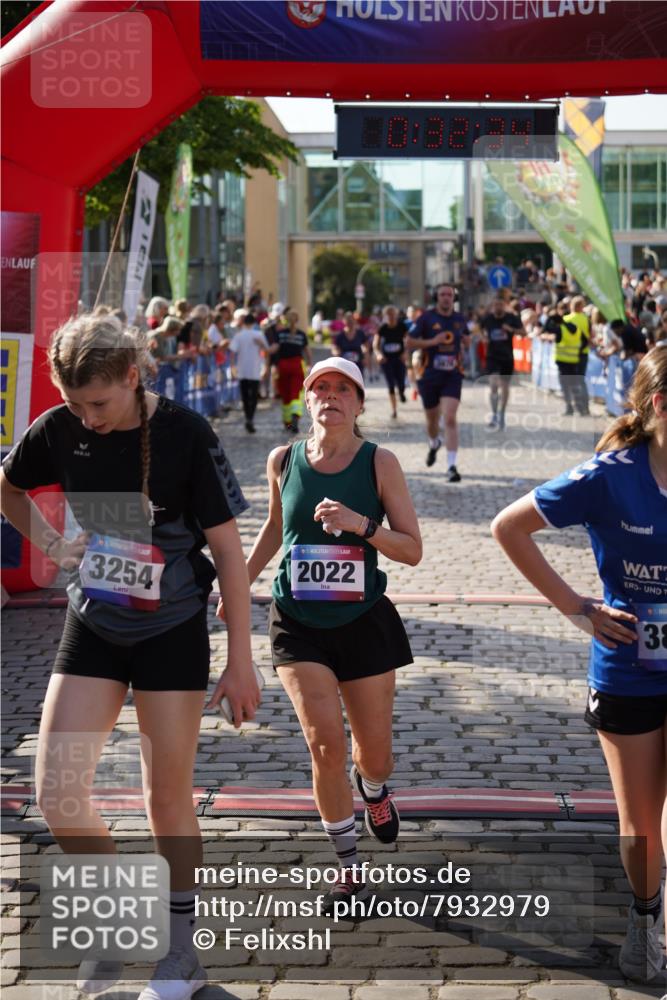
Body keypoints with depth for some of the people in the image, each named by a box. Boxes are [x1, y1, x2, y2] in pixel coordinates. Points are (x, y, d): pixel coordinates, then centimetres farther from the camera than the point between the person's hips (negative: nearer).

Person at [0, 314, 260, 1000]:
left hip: (172, 633, -3)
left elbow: (228, 553, -13)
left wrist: (240, 662, -12)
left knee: (168, 800, 3)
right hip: (91, 630, 3)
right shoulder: (58, 431, -9)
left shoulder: (186, 436, -18)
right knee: (56, 795, -5)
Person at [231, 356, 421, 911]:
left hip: (364, 621, 0)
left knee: (375, 752, 9)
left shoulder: (380, 463, -7)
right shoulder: (283, 460, 0)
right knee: (326, 743, -14)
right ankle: (348, 864, 6)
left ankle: (371, 787, 49)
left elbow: (413, 549, -8)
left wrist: (362, 525, -23)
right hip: (298, 623, 1)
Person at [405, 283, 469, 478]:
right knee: (432, 420, 15)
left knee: (450, 419, -16)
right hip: (430, 376, 0)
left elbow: (465, 340, 25)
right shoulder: (426, 318, -5)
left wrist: (462, 345, 2)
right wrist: (432, 341, -18)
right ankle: (434, 444, 50)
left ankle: (451, 466, -18)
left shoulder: (459, 319, 6)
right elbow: (409, 343, -7)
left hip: (452, 376, 0)